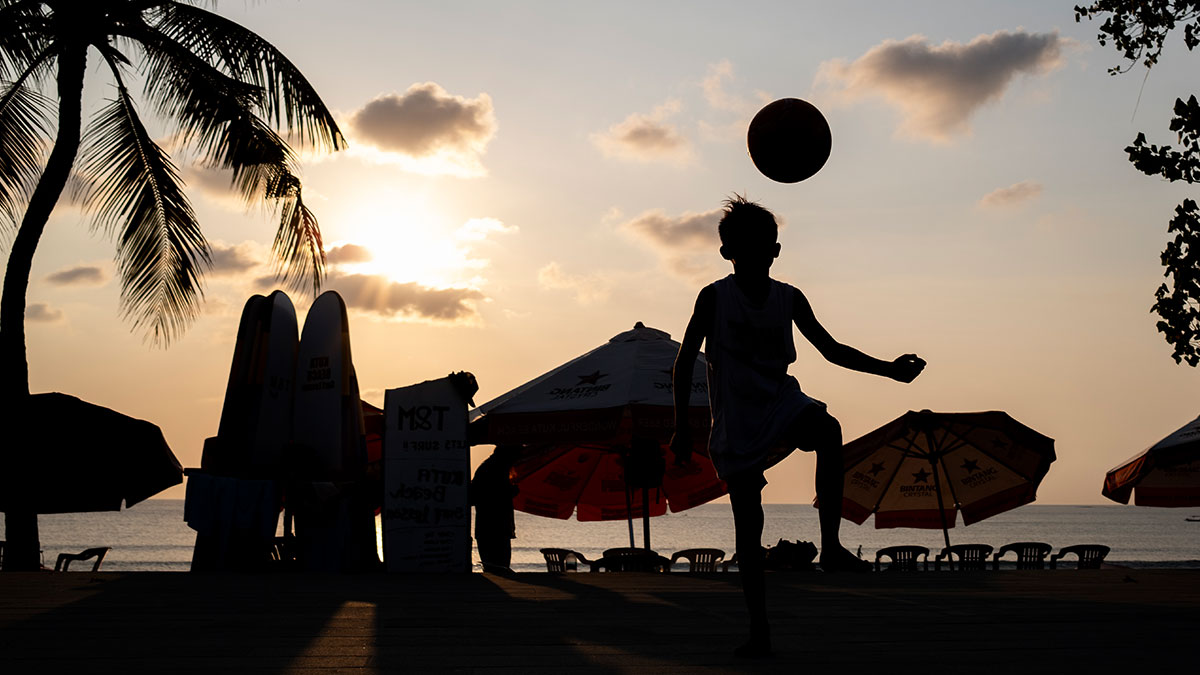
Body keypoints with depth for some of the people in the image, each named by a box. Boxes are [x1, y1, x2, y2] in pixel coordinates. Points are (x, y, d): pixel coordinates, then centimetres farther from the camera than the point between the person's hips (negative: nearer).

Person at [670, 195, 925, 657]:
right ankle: (759, 628, 9)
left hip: (781, 403, 2)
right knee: (748, 527, -3)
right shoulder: (714, 297, -5)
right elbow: (684, 362, -3)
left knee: (827, 429, -33)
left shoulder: (789, 299, 3)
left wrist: (888, 369, -1)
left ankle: (831, 546, -27)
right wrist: (681, 429, -7)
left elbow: (831, 349, 10)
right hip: (736, 425, -2)